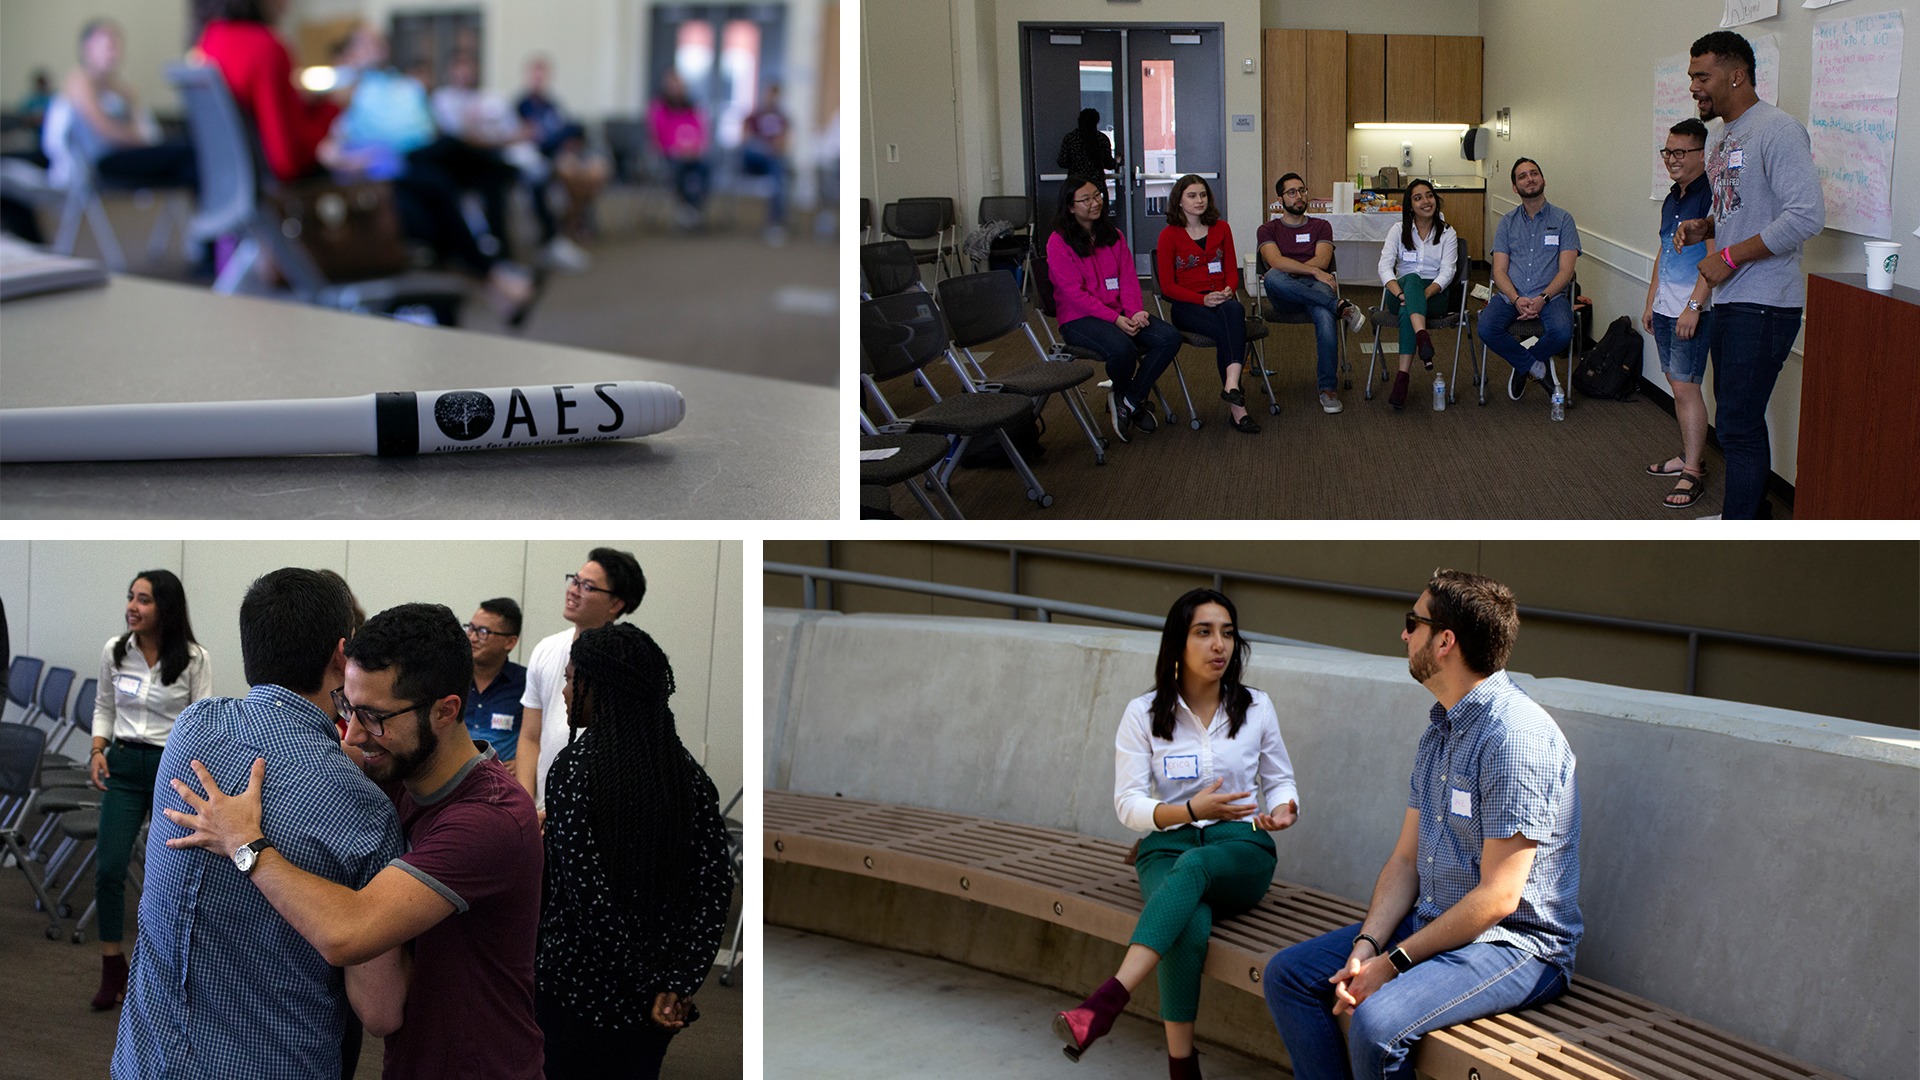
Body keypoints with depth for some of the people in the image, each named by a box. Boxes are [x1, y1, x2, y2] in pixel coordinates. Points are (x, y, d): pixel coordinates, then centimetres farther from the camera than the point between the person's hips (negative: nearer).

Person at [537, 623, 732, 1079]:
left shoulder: (575, 768, -14)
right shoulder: (687, 772, 1)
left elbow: (588, 895, -20)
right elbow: (716, 888, -4)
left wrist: (649, 985, -14)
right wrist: (677, 984, -6)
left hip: (578, 991, -5)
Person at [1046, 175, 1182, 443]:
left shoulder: (1113, 235, 15)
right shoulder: (1058, 242, -5)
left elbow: (1128, 279, 8)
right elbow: (1074, 292, -12)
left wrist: (1135, 312, -13)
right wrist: (1115, 319, -20)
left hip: (1120, 313, 6)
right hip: (1080, 318, -6)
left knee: (1169, 338, -18)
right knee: (1121, 348, -36)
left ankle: (1128, 401, -8)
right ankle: (1122, 396, -1)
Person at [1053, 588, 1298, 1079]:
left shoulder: (1256, 708, 8)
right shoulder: (1143, 714, 3)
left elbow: (1280, 780, 17)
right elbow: (1128, 805, -2)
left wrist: (1282, 809, -9)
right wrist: (1192, 809, -20)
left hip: (1241, 847, 0)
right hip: (1168, 846, 0)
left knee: (1192, 866, -38)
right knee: (1190, 928, -36)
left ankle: (1105, 1002, -52)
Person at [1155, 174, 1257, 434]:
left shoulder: (1221, 229, 15)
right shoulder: (1169, 235, 2)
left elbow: (1231, 270, 15)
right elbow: (1168, 286, -2)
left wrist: (1228, 291, -9)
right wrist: (1203, 299, -17)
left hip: (1222, 300, 3)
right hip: (1187, 305, -3)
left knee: (1235, 311, -36)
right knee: (1228, 328, -34)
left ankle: (1231, 383, -53)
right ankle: (1237, 406, -38)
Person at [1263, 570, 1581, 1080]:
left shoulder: (1516, 735, -21)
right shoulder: (1439, 730, 11)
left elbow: (1498, 896, -23)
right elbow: (1406, 858, 11)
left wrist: (1393, 963, -18)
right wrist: (1367, 945, -7)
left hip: (1515, 943, -9)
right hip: (1432, 922, 10)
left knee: (1376, 1022, -31)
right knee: (1287, 975, 3)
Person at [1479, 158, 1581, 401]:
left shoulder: (1563, 220, 6)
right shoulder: (1507, 223, 12)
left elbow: (1566, 270, -2)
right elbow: (1499, 270, 4)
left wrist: (1542, 299, -19)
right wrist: (1517, 299, -16)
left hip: (1550, 295, -2)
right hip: (1511, 295, 2)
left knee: (1562, 332, -33)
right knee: (1487, 329, -29)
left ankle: (1523, 365, 0)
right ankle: (1537, 366, -5)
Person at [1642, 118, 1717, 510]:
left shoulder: (1710, 195, -14)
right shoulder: (1672, 198, 14)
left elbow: (1713, 257, -20)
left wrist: (1693, 307, -23)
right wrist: (1651, 302, 22)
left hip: (1693, 311, -9)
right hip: (1666, 308, 9)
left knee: (1685, 386, -8)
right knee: (1677, 383, 14)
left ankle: (1693, 471, -3)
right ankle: (1688, 455, 24)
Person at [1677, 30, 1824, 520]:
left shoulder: (1777, 130, -15)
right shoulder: (1722, 139, 16)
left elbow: (1807, 216, -22)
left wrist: (1729, 257, -20)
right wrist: (1703, 227, 5)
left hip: (1764, 304, -10)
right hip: (1729, 299, 10)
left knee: (1737, 424, -8)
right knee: (1740, 418, 17)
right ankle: (1752, 509, 30)